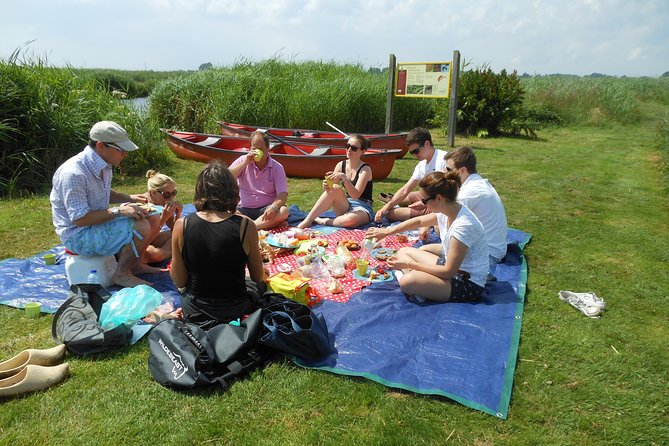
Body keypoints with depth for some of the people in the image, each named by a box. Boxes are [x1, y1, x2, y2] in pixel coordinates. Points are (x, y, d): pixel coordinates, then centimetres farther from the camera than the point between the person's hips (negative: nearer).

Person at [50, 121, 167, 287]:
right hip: (78, 236, -9)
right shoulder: (73, 173, -27)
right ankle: (122, 275, -9)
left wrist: (129, 198, 1)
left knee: (154, 218, 3)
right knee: (141, 227, -27)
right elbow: (79, 219, -26)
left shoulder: (103, 164, 1)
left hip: (98, 223, 9)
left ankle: (134, 264, 12)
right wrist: (118, 211, -26)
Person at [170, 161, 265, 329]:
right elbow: (258, 278, -5)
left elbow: (179, 282, -7)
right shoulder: (246, 226, -20)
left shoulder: (182, 226, -16)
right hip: (235, 311, -2)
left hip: (193, 313, 2)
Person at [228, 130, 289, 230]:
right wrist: (245, 163, -14)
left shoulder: (277, 168, 1)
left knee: (283, 211, -32)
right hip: (244, 210, 1)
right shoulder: (243, 161, 6)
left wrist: (274, 207, -31)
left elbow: (283, 194, -9)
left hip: (266, 209, -1)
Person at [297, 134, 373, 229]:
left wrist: (344, 178, -36)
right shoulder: (341, 165, 2)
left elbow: (355, 195, -24)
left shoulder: (365, 169, -12)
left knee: (350, 220, -40)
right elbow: (331, 190, 0)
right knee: (335, 188, -26)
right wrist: (327, 187, -23)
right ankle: (307, 220, -23)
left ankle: (321, 221, -15)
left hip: (363, 208, -5)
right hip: (345, 207, 5)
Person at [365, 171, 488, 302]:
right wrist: (386, 232, 17)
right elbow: (418, 221, 17)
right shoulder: (446, 212, -3)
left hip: (469, 284, -9)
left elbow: (449, 271, -24)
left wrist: (410, 264, -16)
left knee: (407, 281, -31)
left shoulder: (463, 225, -28)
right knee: (404, 251, 13)